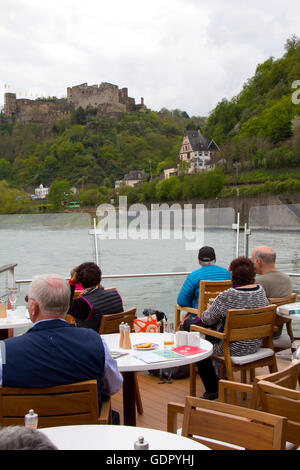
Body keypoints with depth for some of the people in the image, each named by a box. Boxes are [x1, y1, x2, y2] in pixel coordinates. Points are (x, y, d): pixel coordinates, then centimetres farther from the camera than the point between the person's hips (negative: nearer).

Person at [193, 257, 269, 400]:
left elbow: (208, 319, -11)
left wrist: (209, 309, 12)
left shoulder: (226, 296, -25)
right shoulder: (261, 290, -4)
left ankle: (212, 389, 21)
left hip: (233, 348, -7)